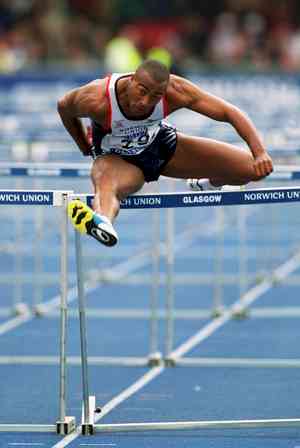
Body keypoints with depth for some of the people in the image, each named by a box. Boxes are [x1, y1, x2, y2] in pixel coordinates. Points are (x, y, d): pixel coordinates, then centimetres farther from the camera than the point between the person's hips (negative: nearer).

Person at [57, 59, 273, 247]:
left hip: (162, 145, 3)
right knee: (106, 185, -43)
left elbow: (230, 112, -28)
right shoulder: (96, 100, -35)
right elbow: (64, 107, -11)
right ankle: (102, 222, -78)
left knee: (251, 169, -3)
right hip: (116, 159, -3)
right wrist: (85, 149, 2)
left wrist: (260, 153, -41)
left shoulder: (174, 90, -30)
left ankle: (212, 183, 32)